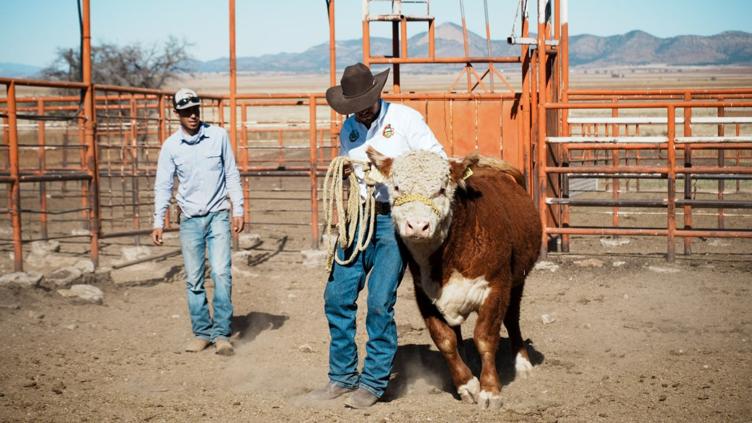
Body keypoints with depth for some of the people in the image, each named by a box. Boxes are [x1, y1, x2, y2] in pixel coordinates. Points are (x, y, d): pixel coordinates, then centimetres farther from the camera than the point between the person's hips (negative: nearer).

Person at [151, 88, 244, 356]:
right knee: (194, 280, 3)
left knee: (221, 273, -12)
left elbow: (231, 174, 5)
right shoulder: (171, 146, 0)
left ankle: (221, 333, -6)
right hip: (190, 220, 1)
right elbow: (163, 186, 3)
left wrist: (238, 209, 1)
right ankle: (201, 332, 13)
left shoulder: (218, 136, 0)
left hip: (218, 215, -1)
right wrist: (158, 222, -4)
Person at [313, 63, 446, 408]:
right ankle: (342, 377, 17)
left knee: (380, 301, -10)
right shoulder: (349, 128, 11)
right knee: (337, 296, 3)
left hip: (395, 220, -6)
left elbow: (439, 160, -6)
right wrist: (344, 172, 1)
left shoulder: (405, 119, -5)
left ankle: (373, 382, 4)